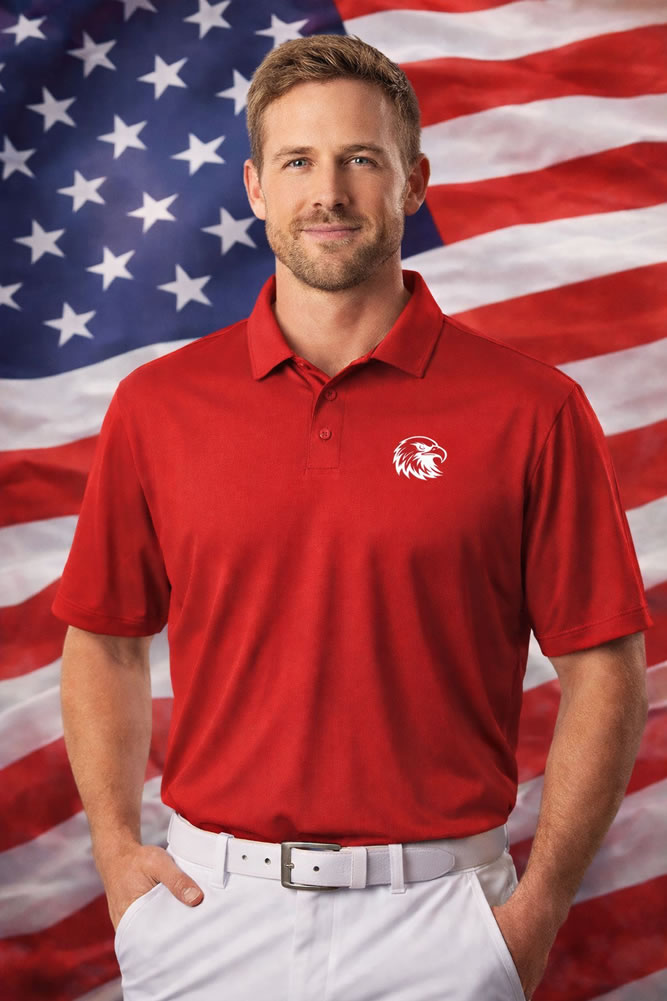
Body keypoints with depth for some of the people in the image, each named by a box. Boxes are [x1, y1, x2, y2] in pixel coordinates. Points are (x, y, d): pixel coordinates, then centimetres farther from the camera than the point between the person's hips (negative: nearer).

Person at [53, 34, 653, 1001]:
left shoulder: (533, 409, -7)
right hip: (209, 906, 2)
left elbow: (604, 668, -3)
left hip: (432, 919, -1)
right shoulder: (158, 404, 0)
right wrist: (117, 848, 0)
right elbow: (105, 640, 9)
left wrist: (539, 906, -8)